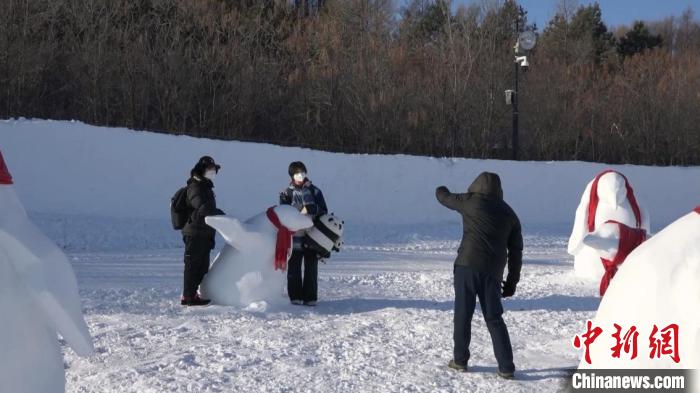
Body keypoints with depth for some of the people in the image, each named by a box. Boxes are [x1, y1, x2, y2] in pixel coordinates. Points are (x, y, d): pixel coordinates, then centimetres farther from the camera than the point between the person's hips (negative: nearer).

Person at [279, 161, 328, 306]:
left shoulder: (315, 191, 8)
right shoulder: (287, 193, 6)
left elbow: (324, 212, 8)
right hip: (294, 237, 0)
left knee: (311, 268, 3)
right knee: (294, 268, 1)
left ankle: (310, 297, 8)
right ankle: (295, 297, 8)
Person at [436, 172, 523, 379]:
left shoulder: (471, 202, 3)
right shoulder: (509, 213, 13)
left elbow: (445, 198, 22)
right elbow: (516, 251, 12)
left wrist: (441, 190, 46)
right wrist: (512, 281, 16)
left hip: (467, 265, -3)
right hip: (492, 271, 3)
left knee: (463, 314, 10)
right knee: (494, 319, 8)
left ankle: (460, 359, 17)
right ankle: (506, 367, 2)